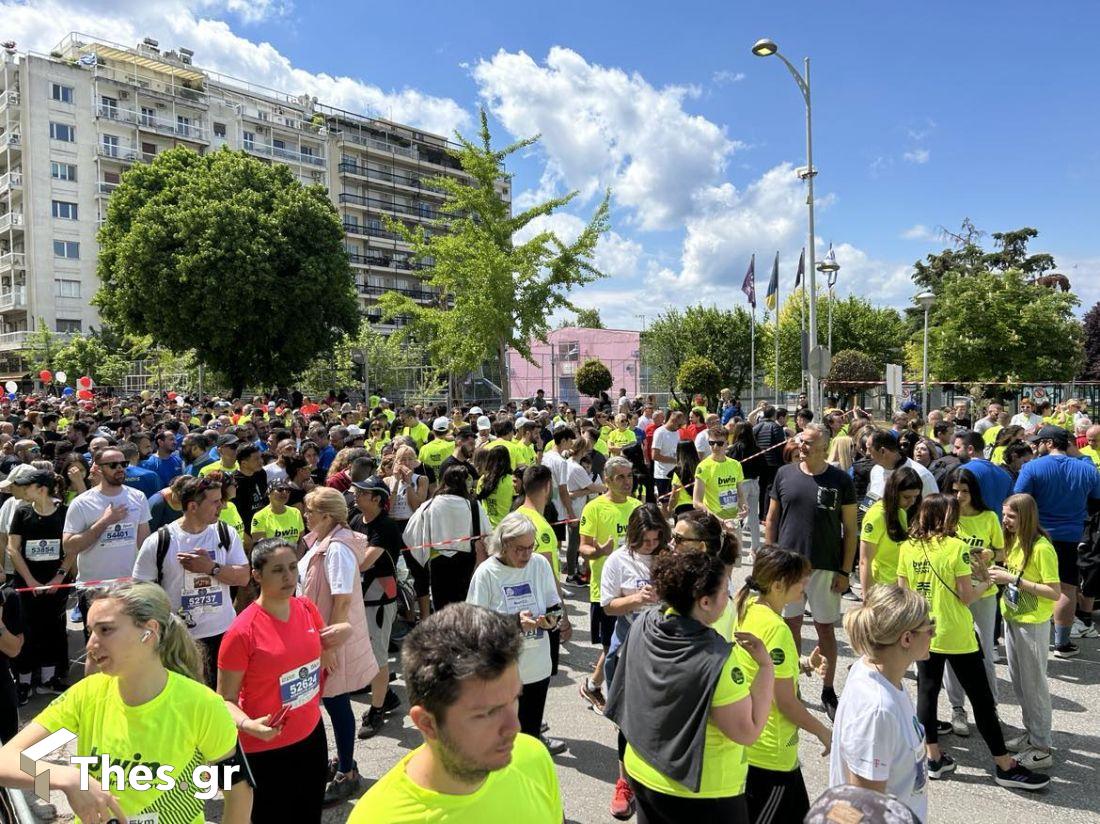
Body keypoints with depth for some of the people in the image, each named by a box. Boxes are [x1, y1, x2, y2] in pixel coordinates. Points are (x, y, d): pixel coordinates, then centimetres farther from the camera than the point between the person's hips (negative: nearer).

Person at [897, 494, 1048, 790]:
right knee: (981, 698, 8)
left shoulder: (907, 547, -2)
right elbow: (966, 596, -12)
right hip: (956, 636, -4)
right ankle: (1005, 766, 18)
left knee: (927, 692, 13)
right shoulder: (956, 547, -14)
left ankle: (933, 757, 21)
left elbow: (903, 592, 2)